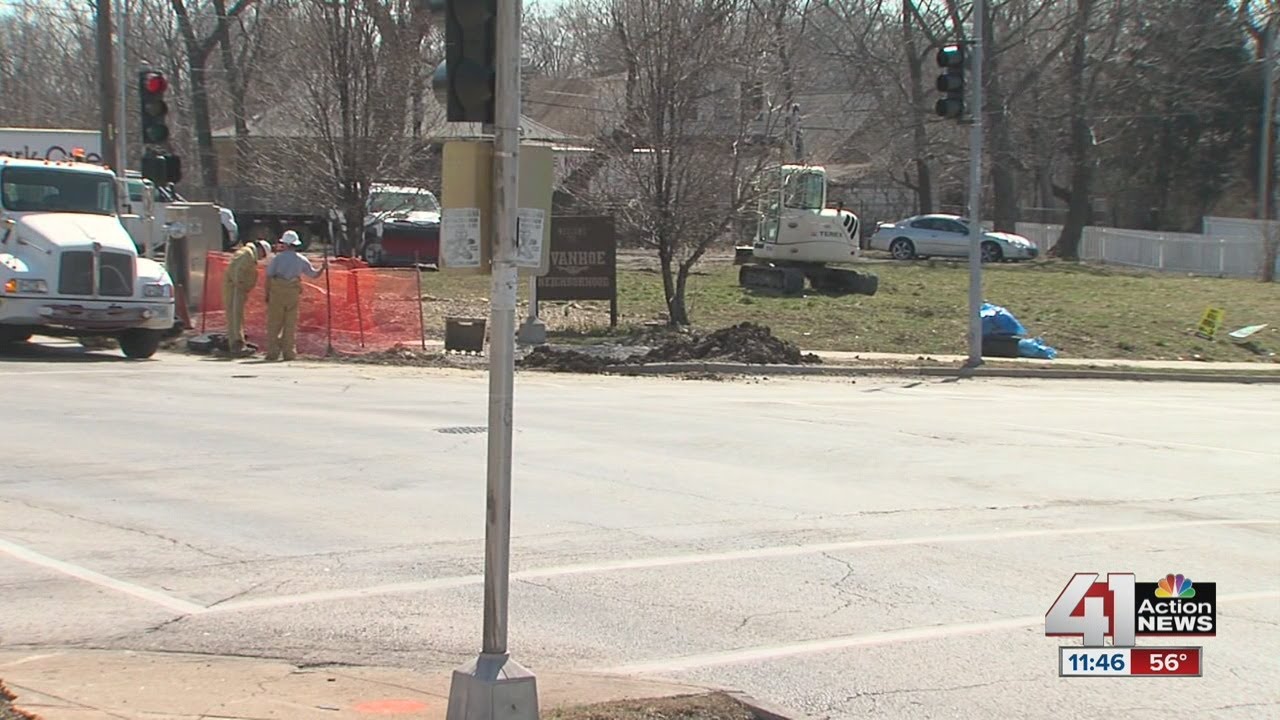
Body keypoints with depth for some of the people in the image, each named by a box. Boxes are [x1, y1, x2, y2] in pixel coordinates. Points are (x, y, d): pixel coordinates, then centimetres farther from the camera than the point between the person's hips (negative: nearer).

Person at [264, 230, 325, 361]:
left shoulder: (278, 258, 0)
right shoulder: (301, 260, 6)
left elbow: (269, 276, -2)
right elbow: (314, 274, 16)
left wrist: (267, 294, 5)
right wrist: (323, 267, 36)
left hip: (277, 292, -2)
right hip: (293, 293, 2)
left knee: (274, 323, 2)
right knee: (290, 323, 6)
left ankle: (272, 352, -1)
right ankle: (288, 352, 4)